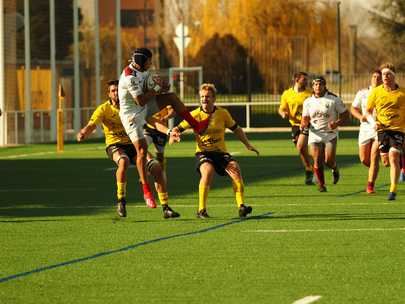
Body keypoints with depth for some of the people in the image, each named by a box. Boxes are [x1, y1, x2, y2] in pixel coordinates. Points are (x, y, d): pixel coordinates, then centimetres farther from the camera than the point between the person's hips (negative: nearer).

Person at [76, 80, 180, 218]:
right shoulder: (104, 109, -3)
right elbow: (91, 125, -15)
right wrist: (82, 134, -39)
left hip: (132, 145, 3)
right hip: (114, 146, -3)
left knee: (156, 166, -15)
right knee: (123, 160, -39)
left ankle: (165, 208, -5)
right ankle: (121, 200, -24)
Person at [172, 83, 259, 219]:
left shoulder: (222, 113, 4)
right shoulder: (195, 115, -2)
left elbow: (236, 129, 17)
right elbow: (178, 128, 3)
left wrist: (248, 145, 13)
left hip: (220, 152, 3)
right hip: (203, 153, -2)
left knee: (235, 169, -24)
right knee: (207, 171, -33)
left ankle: (241, 206, -23)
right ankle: (201, 210, -26)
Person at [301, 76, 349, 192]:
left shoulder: (334, 99, -3)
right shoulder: (308, 102, 7)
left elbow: (345, 114, 1)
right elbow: (305, 118, 13)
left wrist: (337, 123, -18)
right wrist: (304, 124, -11)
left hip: (330, 134, -2)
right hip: (315, 135, 2)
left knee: (329, 161, -12)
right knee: (317, 162, -6)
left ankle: (335, 169, 24)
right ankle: (321, 185, 12)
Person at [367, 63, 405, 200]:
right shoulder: (376, 91, 2)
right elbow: (368, 111, 11)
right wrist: (373, 122, -6)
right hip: (382, 129, 2)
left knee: (393, 156, -18)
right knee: (385, 158, 2)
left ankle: (393, 190, -15)